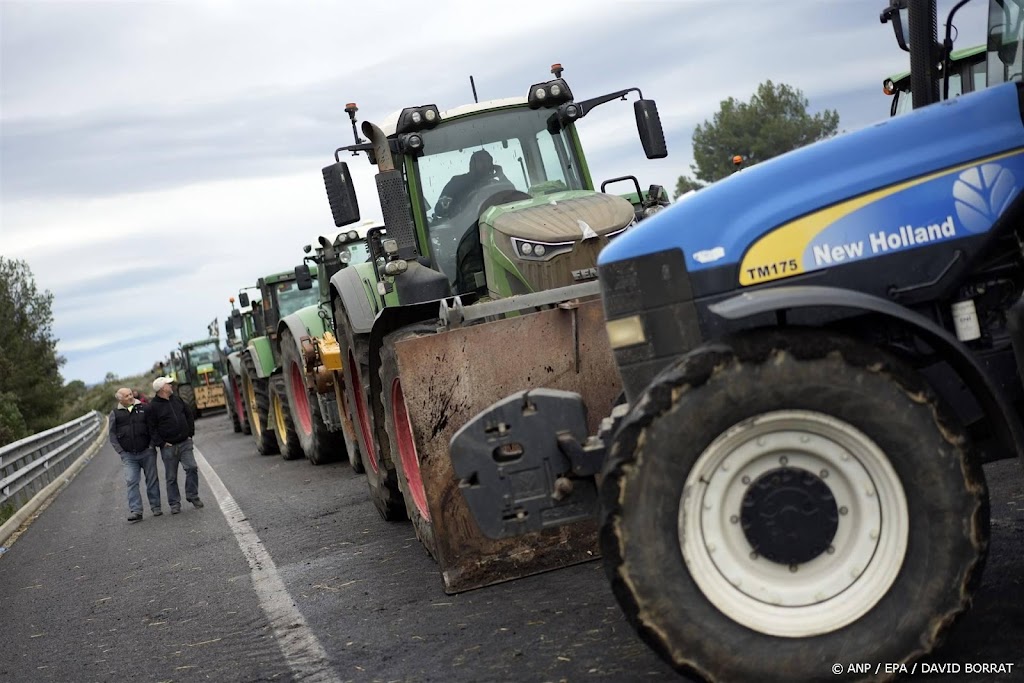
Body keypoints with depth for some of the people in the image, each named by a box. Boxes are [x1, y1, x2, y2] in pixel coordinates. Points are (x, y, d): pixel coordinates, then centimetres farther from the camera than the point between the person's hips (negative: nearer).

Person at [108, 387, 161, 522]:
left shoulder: (144, 408, 3)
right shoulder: (115, 414, 4)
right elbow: (112, 435, 6)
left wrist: (151, 446, -3)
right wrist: (121, 452, -3)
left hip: (147, 452, 0)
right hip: (128, 455, 0)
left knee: (152, 480, 5)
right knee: (131, 482, -7)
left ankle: (155, 507, 16)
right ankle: (135, 511, -8)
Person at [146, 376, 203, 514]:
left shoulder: (177, 399, 9)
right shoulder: (153, 406, -7)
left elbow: (189, 415, 18)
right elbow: (152, 428, -6)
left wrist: (190, 433, 11)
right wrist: (161, 443, -11)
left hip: (185, 443, 4)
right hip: (168, 447, -4)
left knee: (192, 468, -8)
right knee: (171, 477, 3)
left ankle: (192, 496, 7)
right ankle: (174, 504, 12)